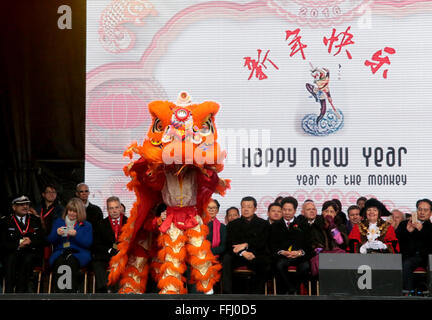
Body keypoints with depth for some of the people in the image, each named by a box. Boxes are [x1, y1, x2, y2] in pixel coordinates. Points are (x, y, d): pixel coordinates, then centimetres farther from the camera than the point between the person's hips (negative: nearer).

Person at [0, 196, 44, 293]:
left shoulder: (36, 221, 15)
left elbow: (42, 241, 7)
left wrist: (30, 242, -13)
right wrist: (18, 245, -16)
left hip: (31, 253, 1)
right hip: (12, 254, 0)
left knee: (27, 259, -33)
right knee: (11, 258, -34)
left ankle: (20, 290, -30)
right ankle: (9, 293, -36)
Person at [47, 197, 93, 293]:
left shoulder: (86, 225, 16)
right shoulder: (58, 222, 23)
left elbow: (88, 243, 3)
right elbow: (50, 240, 16)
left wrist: (76, 235, -12)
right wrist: (57, 234, -5)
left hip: (79, 253, -1)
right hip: (60, 252, 1)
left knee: (72, 260, -39)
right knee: (60, 261, -36)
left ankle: (73, 291, -44)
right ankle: (59, 293, -45)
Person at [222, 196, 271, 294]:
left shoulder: (263, 224, 13)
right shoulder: (233, 224, 16)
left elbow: (262, 243, -1)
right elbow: (229, 244, 3)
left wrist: (246, 245, -15)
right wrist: (242, 253, -16)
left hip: (256, 256, -1)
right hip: (237, 256, 1)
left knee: (266, 262, -34)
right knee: (226, 259, -30)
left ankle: (257, 293, -26)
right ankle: (227, 292, -32)